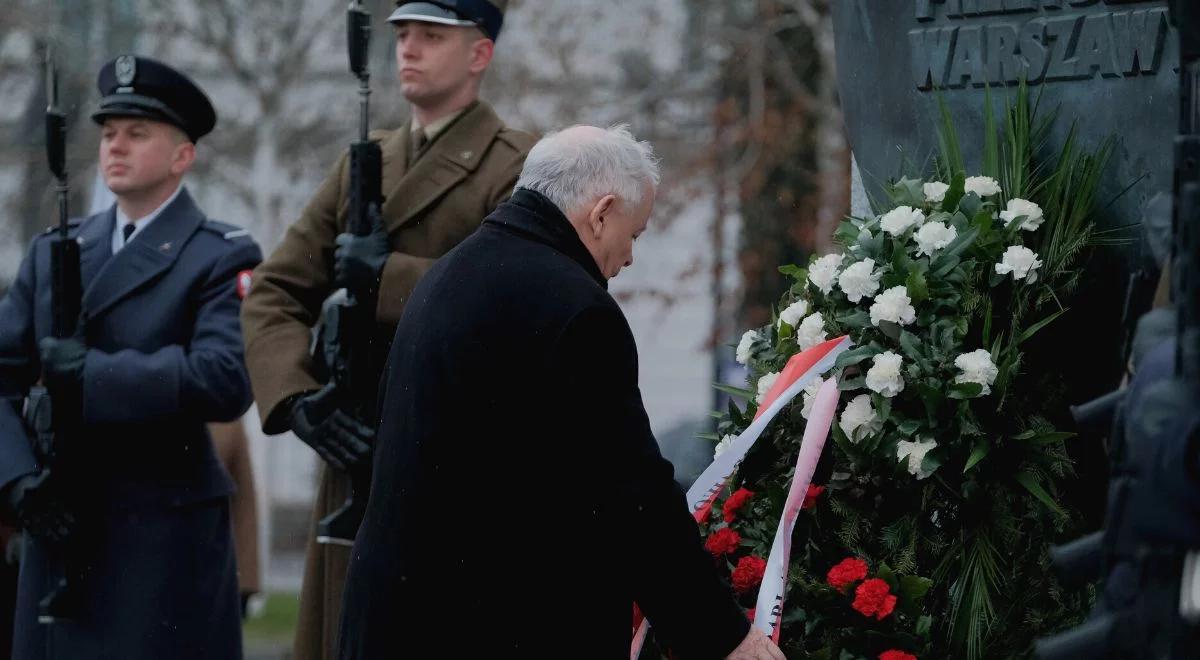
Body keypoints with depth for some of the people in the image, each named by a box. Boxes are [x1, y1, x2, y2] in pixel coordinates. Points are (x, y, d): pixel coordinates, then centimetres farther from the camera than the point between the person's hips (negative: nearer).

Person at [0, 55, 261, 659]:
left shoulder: (220, 258, -3)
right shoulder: (53, 252, 14)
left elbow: (225, 380, -19)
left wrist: (89, 372, -17)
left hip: (165, 539, -5)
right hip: (60, 532, 5)